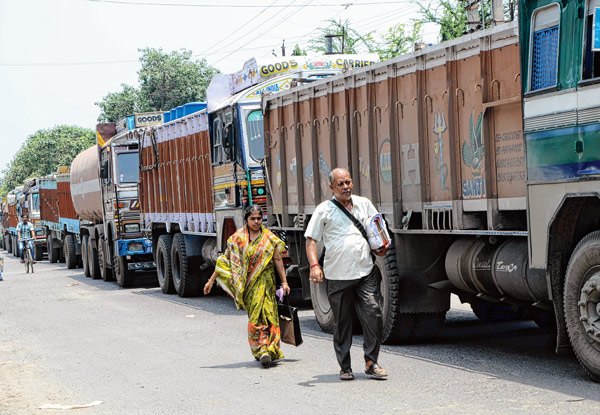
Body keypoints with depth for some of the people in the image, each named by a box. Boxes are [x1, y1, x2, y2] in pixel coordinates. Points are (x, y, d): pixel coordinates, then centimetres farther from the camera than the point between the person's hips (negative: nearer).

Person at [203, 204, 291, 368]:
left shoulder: (269, 238, 5)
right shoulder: (238, 238, 5)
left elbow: (278, 260, 8)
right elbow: (225, 259, 9)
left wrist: (284, 282, 4)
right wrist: (211, 280, 9)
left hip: (264, 281, -1)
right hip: (246, 283, 1)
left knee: (262, 313, -14)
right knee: (255, 315, 1)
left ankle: (264, 350, -16)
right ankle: (263, 350, 7)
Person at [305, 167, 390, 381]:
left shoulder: (364, 204, 12)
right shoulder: (324, 210, 2)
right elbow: (310, 239, 0)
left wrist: (380, 247, 4)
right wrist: (314, 265, -14)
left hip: (366, 273, 2)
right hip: (338, 276, -2)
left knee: (373, 315, -7)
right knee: (342, 322, 4)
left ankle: (371, 362, 5)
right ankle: (345, 367, 14)